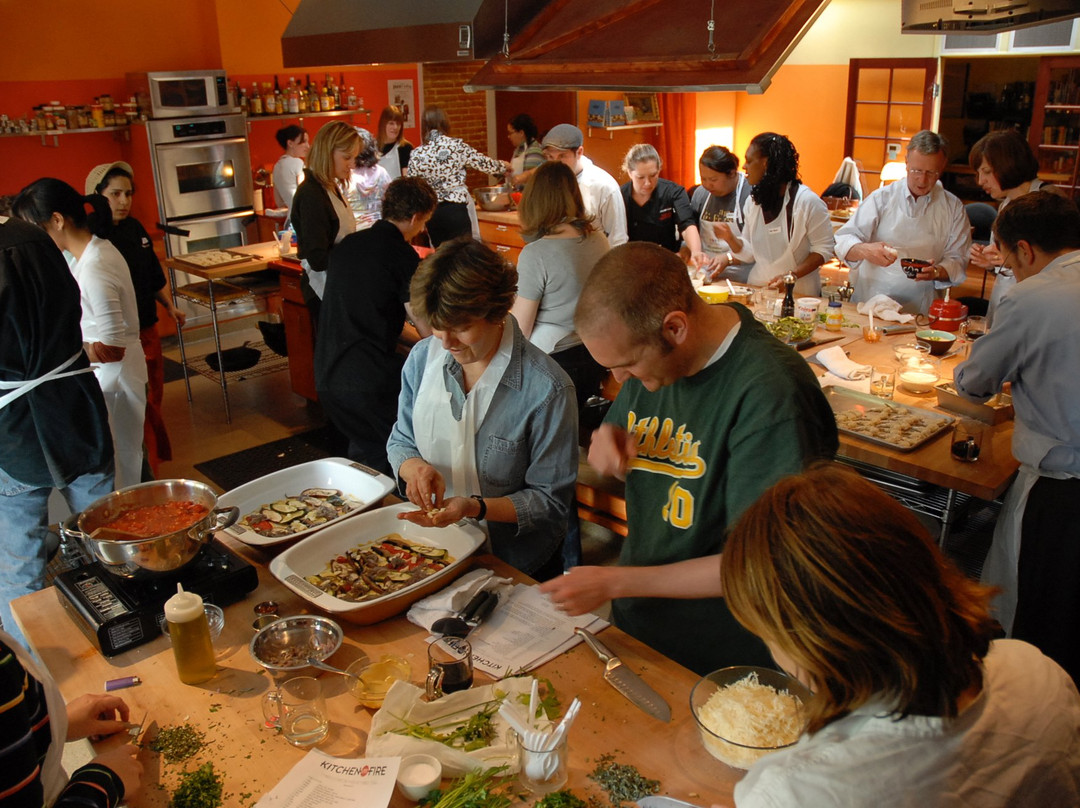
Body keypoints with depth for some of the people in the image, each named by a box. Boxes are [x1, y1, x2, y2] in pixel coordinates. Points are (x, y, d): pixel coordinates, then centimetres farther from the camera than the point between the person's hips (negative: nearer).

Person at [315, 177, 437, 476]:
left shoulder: (346, 245, 12)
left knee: (364, 451, 22)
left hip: (326, 375, 7)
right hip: (370, 380, -7)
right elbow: (429, 331, -9)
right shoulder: (403, 257, -9)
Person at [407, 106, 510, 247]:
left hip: (431, 213, 3)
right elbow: (484, 163, 3)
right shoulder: (457, 145, -6)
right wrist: (504, 167, 22)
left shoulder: (416, 155, -1)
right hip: (457, 209, -3)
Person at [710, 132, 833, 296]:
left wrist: (792, 276, -20)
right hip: (757, 287, 4)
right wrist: (731, 238, -10)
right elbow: (750, 252, 9)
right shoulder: (754, 200, 7)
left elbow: (823, 249, -10)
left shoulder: (807, 201, -11)